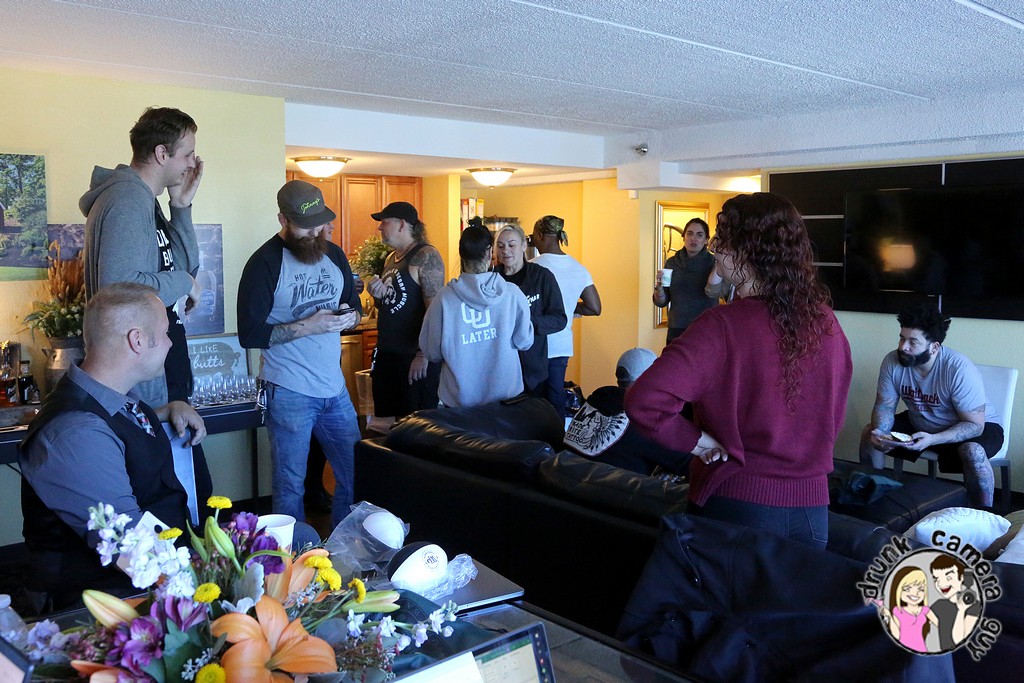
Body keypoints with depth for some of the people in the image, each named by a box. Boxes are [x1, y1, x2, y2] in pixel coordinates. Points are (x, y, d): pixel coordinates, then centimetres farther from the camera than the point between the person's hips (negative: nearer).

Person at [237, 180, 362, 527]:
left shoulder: (334, 254, 8)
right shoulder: (265, 263, -10)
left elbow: (355, 306, 19)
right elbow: (250, 334, -15)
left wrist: (349, 316, -5)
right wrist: (309, 325, -21)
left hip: (335, 387, 6)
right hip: (289, 392, -6)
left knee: (355, 476, 13)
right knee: (290, 485, 6)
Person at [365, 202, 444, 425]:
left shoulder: (426, 256, -12)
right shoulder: (391, 259, 14)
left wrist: (423, 355, -21)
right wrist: (378, 296, 0)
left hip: (415, 357, -8)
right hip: (387, 354, 8)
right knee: (393, 421, 13)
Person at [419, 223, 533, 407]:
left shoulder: (445, 297, -14)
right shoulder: (512, 294, -12)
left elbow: (431, 352, -6)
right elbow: (524, 341, -2)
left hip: (458, 399, 0)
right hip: (505, 395, 0)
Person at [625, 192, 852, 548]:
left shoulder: (722, 326, -20)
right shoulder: (826, 321, -2)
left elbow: (644, 403, -30)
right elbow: (835, 413, 12)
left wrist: (698, 441, -15)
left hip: (738, 505, -5)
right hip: (812, 506, 5)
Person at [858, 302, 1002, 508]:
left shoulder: (959, 369, -31)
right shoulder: (892, 361, -18)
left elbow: (975, 425, -28)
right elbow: (884, 405, -8)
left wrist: (932, 440, -42)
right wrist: (879, 432, -30)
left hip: (975, 426, -5)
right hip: (919, 424, 5)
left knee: (973, 453, -36)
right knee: (869, 434, -11)